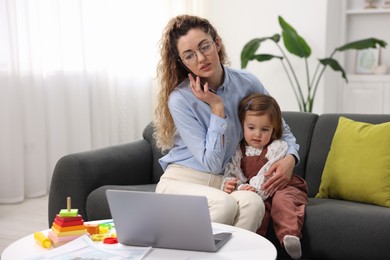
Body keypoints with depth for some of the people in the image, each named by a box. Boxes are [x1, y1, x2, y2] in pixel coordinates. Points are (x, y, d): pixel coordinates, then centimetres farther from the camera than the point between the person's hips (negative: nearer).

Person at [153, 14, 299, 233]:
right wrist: (217, 108, -18)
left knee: (253, 202, -33)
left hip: (225, 183, 3)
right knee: (225, 204, -36)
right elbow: (212, 163, -14)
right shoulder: (180, 99, -14)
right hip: (182, 181, -3)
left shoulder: (247, 83, -3)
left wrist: (290, 158, -10)